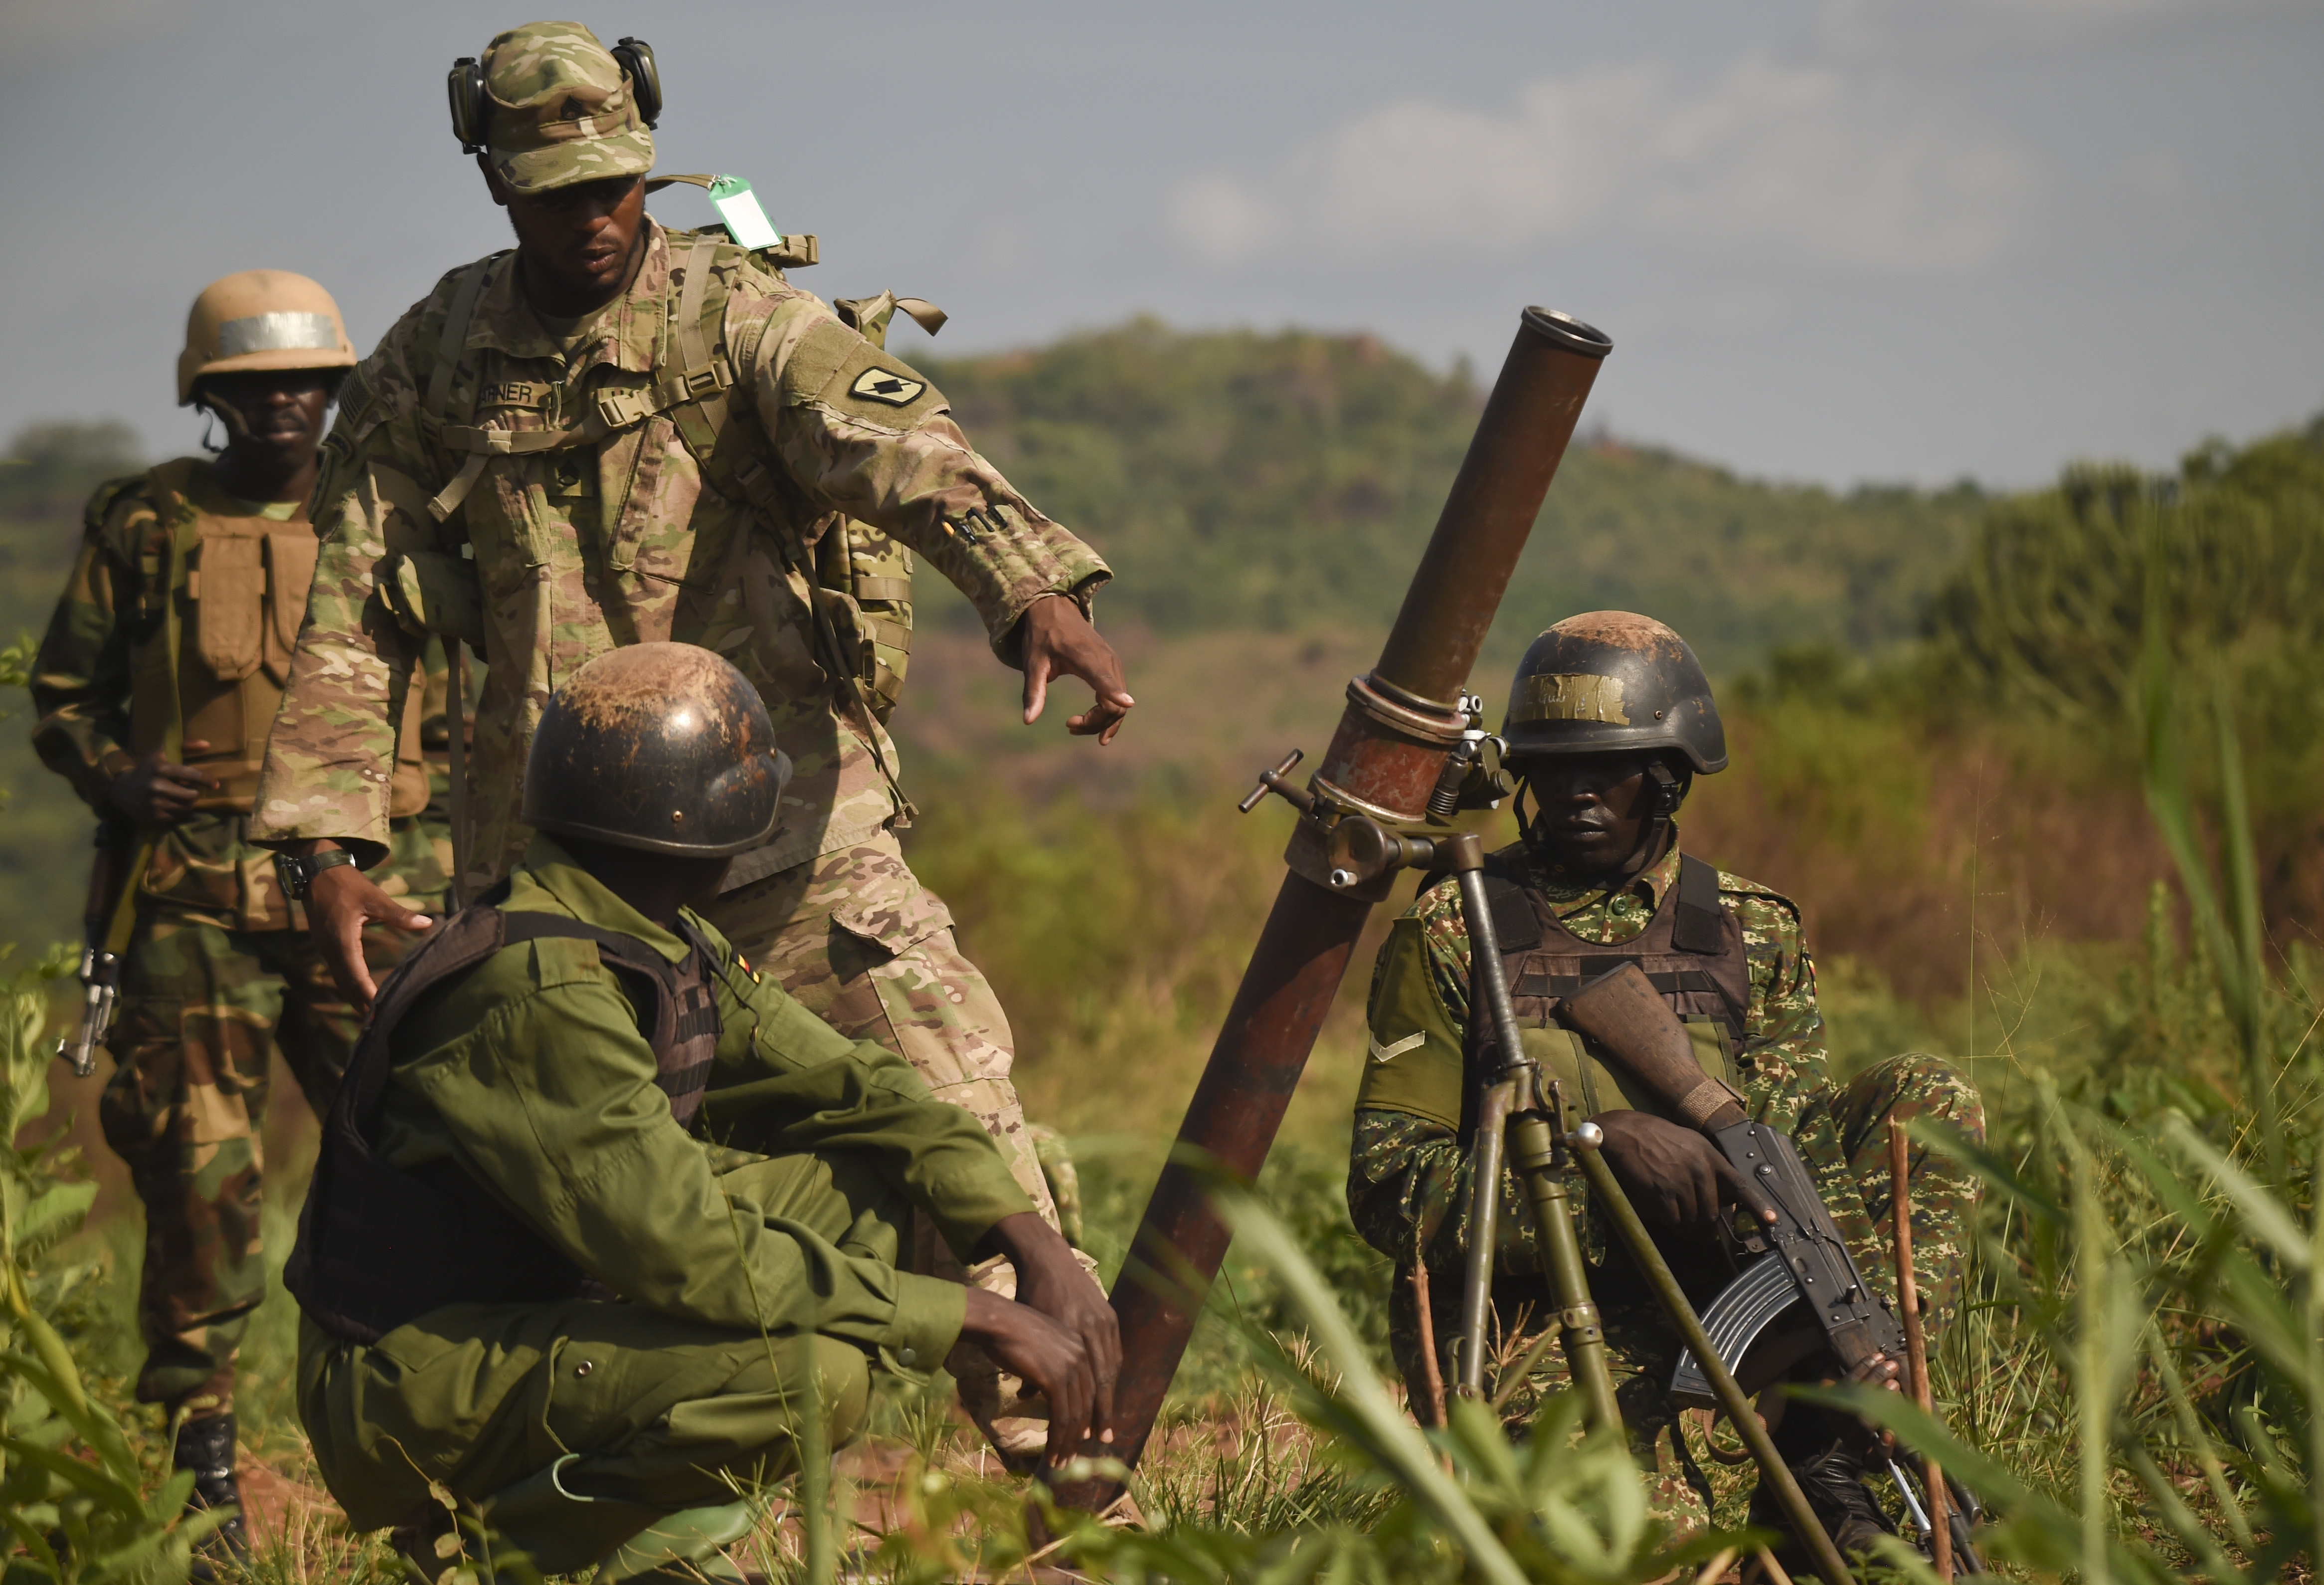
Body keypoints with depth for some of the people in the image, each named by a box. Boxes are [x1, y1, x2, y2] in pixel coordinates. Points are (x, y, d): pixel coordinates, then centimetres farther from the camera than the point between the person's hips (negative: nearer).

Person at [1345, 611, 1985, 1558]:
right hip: (1536, 1318, -5)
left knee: (1930, 1100, -12)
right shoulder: (1452, 934, 1)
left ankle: (1817, 1464, -18)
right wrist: (1602, 1142, -20)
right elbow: (1388, 1186, -5)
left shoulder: (1750, 936, 11)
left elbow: (1799, 1149, 3)